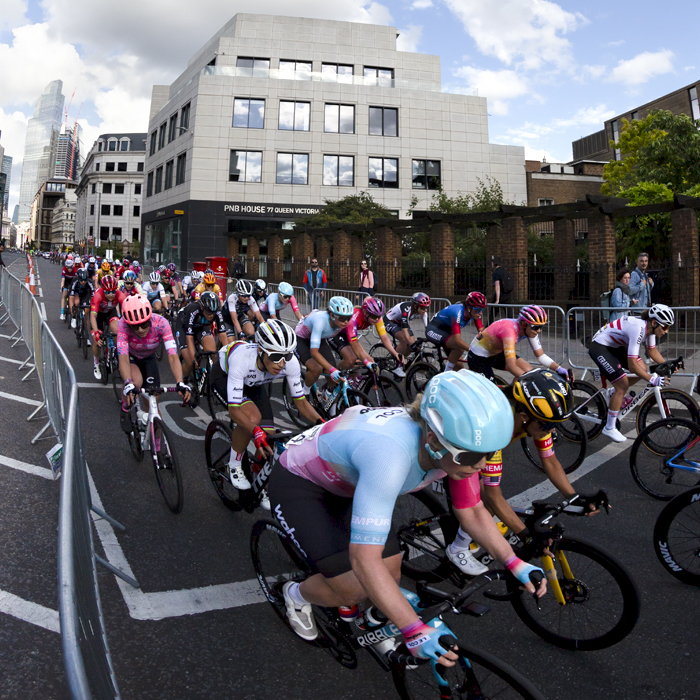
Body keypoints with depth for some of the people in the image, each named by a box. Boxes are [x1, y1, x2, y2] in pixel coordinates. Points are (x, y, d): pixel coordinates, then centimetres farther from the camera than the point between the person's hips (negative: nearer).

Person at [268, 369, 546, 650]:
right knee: (353, 590, -13)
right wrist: (415, 631, -42)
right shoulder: (391, 455, -43)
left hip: (347, 483, 6)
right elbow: (365, 559, -41)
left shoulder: (459, 445, -21)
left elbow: (473, 513, -5)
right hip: (297, 483, -6)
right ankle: (296, 594, 19)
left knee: (390, 578, -2)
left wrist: (513, 563, -16)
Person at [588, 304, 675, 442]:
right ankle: (609, 428, 0)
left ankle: (614, 394, 18)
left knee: (642, 368, -1)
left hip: (614, 346, 9)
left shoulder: (649, 327, -6)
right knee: (622, 386, -11)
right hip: (599, 348, -9)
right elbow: (632, 364, -33)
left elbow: (652, 350, 11)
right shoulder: (638, 329, -32)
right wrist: (652, 380, -35)